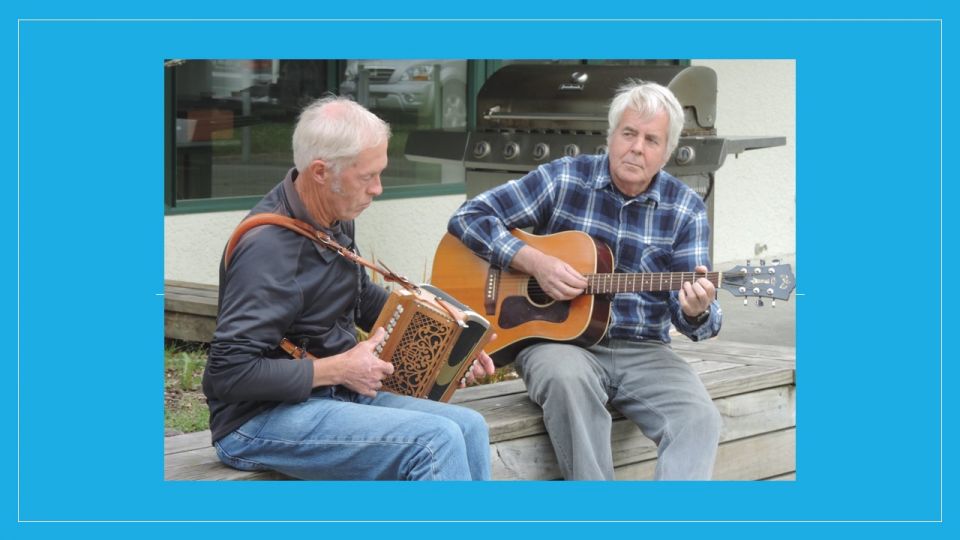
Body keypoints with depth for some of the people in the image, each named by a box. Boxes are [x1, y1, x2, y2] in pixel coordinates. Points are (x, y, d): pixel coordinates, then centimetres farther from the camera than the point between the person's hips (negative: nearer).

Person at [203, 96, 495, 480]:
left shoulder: (335, 220, 6)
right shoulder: (269, 246, -23)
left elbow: (365, 298, 26)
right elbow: (228, 373, -26)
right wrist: (337, 369, -19)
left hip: (338, 392, 9)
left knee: (469, 427, -7)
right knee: (436, 441, -24)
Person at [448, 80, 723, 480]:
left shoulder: (686, 210, 5)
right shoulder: (564, 178, 0)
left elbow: (695, 317, 2)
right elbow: (469, 218, -1)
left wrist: (696, 312, -24)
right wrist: (535, 262, -15)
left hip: (642, 352, 2)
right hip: (556, 338, -2)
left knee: (700, 418, -26)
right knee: (568, 378, -38)